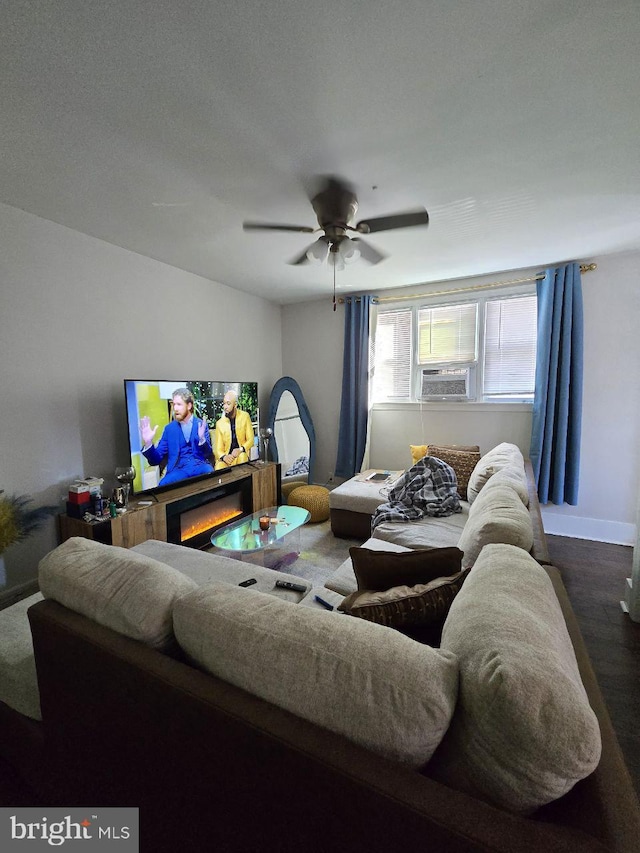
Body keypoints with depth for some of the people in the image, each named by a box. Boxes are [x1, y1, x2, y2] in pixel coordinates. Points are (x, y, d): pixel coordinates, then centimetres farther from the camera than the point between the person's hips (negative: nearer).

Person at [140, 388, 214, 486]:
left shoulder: (201, 424, 6)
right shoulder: (169, 428, 10)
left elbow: (208, 455, -1)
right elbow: (156, 459, 8)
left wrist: (202, 439, -22)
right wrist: (148, 443, -11)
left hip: (200, 466, 0)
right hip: (179, 469, 1)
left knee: (210, 475, -34)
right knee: (163, 485, -31)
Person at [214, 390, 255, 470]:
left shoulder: (245, 416, -3)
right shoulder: (219, 423, -2)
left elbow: (250, 440, 0)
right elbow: (219, 449, -1)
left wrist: (241, 449, -18)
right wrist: (224, 457, -23)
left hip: (241, 454, 1)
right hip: (226, 456, 0)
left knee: (242, 456, -33)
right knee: (218, 469, -30)